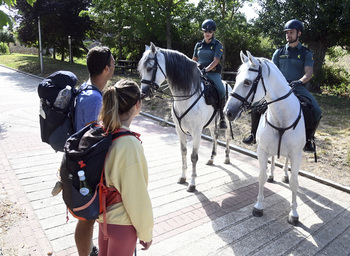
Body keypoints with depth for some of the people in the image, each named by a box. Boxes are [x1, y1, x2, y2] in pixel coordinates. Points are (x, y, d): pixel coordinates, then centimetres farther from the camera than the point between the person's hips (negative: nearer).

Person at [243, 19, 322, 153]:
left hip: (298, 88, -2)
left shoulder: (306, 53, 8)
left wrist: (300, 81, -25)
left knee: (316, 111, -24)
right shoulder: (279, 52, 15)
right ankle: (254, 134, -1)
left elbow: (309, 72, -4)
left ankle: (309, 139, 1)